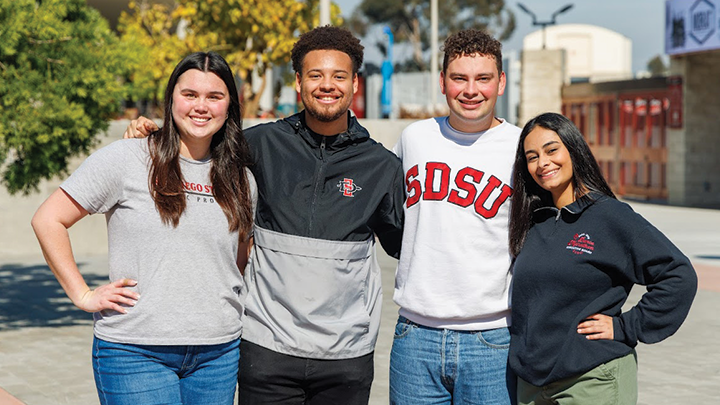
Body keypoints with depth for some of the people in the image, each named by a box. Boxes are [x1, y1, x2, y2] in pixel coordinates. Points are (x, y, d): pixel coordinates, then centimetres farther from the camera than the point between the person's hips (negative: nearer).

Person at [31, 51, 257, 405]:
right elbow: (47, 220, -2)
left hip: (219, 356, 4)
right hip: (135, 352, -4)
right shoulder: (126, 159, -4)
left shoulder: (240, 180, 10)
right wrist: (83, 295, -4)